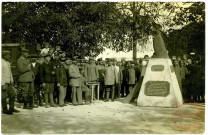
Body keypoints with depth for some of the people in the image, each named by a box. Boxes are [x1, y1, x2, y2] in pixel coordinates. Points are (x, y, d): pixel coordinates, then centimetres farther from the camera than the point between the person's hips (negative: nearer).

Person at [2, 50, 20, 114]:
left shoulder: (7, 62, 14)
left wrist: (11, 80, 17)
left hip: (8, 82, 9)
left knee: (12, 94, 9)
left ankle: (11, 108, 19)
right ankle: (5, 110, 10)